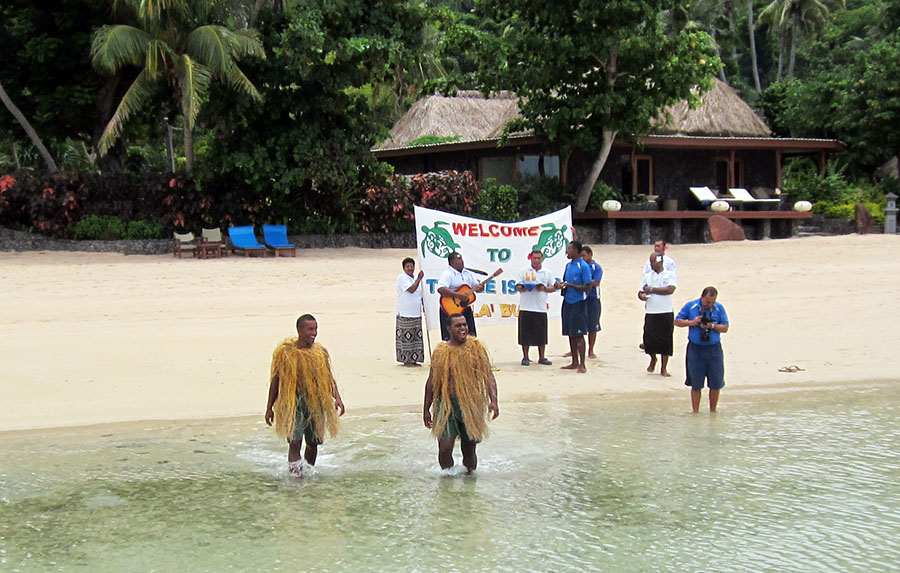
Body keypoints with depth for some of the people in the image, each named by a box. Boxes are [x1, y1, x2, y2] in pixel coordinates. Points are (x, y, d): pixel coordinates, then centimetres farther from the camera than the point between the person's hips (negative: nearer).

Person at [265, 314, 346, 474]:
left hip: (315, 403, 4)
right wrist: (269, 408, 2)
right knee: (295, 442, -14)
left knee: (313, 443, 13)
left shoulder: (320, 352, 5)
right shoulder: (286, 352, -6)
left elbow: (329, 378, 9)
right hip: (293, 403, -4)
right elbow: (275, 380, 1)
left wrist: (337, 398, -8)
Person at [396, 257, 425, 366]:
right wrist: (419, 278, -16)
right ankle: (406, 360, -3)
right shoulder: (402, 278, -8)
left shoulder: (415, 278, 17)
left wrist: (423, 305, 19)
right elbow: (411, 289, -21)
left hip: (416, 313, 8)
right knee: (406, 336, -7)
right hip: (405, 314, -8)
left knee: (416, 336, 7)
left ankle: (413, 360, 13)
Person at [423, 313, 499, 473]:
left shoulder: (476, 348, 1)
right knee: (445, 447, -11)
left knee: (469, 448, 10)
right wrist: (426, 409, 11)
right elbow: (431, 381, 10)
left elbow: (488, 376, -2)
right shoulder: (441, 351, 1)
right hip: (447, 404, -1)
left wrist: (493, 401, -17)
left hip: (471, 404, 1)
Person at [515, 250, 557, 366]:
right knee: (525, 333, -1)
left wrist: (544, 288, -8)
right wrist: (524, 287, -18)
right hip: (526, 307, -2)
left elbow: (553, 288, 11)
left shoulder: (547, 273, 12)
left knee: (541, 334, 4)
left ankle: (541, 358, 13)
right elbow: (518, 287, 4)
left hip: (541, 308, 2)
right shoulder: (524, 271, 7)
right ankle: (525, 358, 9)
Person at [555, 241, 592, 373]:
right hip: (567, 302, 7)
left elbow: (587, 287, -14)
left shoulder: (583, 266, -11)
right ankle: (574, 362, 18)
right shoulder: (568, 265, 12)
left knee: (578, 334, -7)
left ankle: (582, 364, -3)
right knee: (570, 334, 10)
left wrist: (569, 285, -20)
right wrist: (561, 286, 0)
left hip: (578, 303, -7)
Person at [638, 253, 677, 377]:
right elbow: (640, 292, 14)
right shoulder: (647, 276, 13)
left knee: (665, 341, 0)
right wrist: (642, 296, -10)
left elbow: (670, 289, -13)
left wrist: (652, 289, -11)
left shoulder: (670, 275, 2)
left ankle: (663, 368, 11)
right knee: (649, 339, -4)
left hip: (666, 313, -2)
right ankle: (653, 359, 27)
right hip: (651, 313, 2)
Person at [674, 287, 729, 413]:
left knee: (716, 383, 4)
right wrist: (691, 322, -13)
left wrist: (712, 326, -16)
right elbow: (677, 321, 3)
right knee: (696, 384, 4)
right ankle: (695, 412, 14)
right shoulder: (690, 306, 1)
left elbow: (725, 328, 2)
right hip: (695, 349, -1)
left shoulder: (719, 308, 3)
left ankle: (713, 411, 20)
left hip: (714, 349, 1)